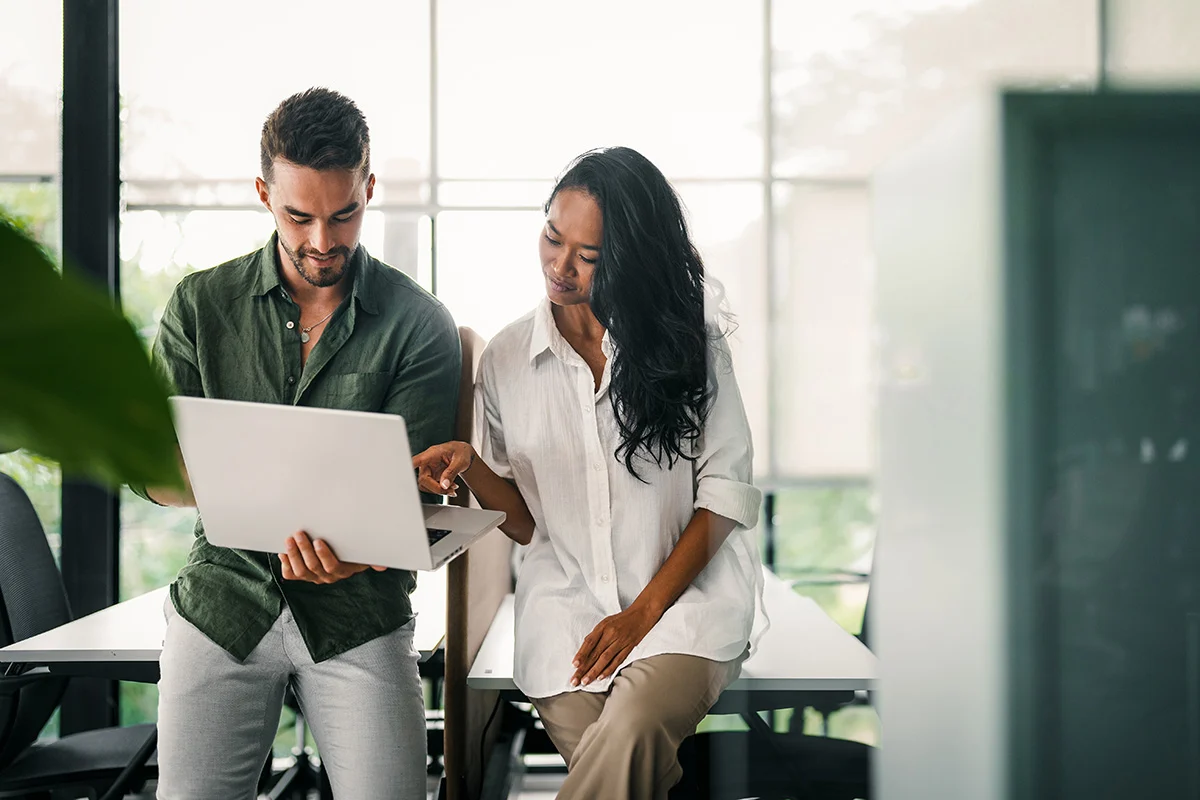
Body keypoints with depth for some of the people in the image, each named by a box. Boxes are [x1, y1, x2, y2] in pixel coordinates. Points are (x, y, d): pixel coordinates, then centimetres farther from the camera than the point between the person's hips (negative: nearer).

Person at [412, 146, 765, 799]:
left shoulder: (691, 340, 2)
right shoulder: (506, 359, 7)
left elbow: (725, 492, 1)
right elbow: (527, 523, 11)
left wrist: (641, 613, -8)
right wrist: (471, 468, -11)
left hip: (684, 591, -1)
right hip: (565, 600, 2)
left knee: (630, 732, -32)